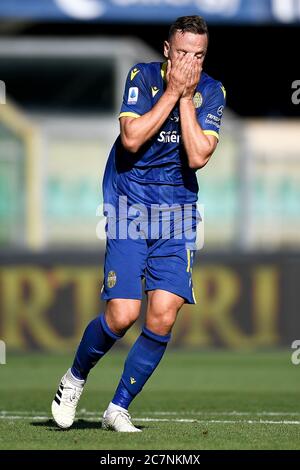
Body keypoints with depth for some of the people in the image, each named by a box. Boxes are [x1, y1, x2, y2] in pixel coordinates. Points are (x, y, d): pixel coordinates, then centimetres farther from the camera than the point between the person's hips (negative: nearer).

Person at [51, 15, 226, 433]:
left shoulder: (211, 92, -1)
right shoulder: (143, 76, -6)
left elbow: (198, 156, -12)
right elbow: (131, 139, -19)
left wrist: (187, 97, -15)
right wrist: (172, 91, -18)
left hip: (177, 209, 2)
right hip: (129, 206, -2)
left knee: (163, 316, -10)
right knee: (122, 315, -12)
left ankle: (119, 408, 8)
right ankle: (75, 378, 18)